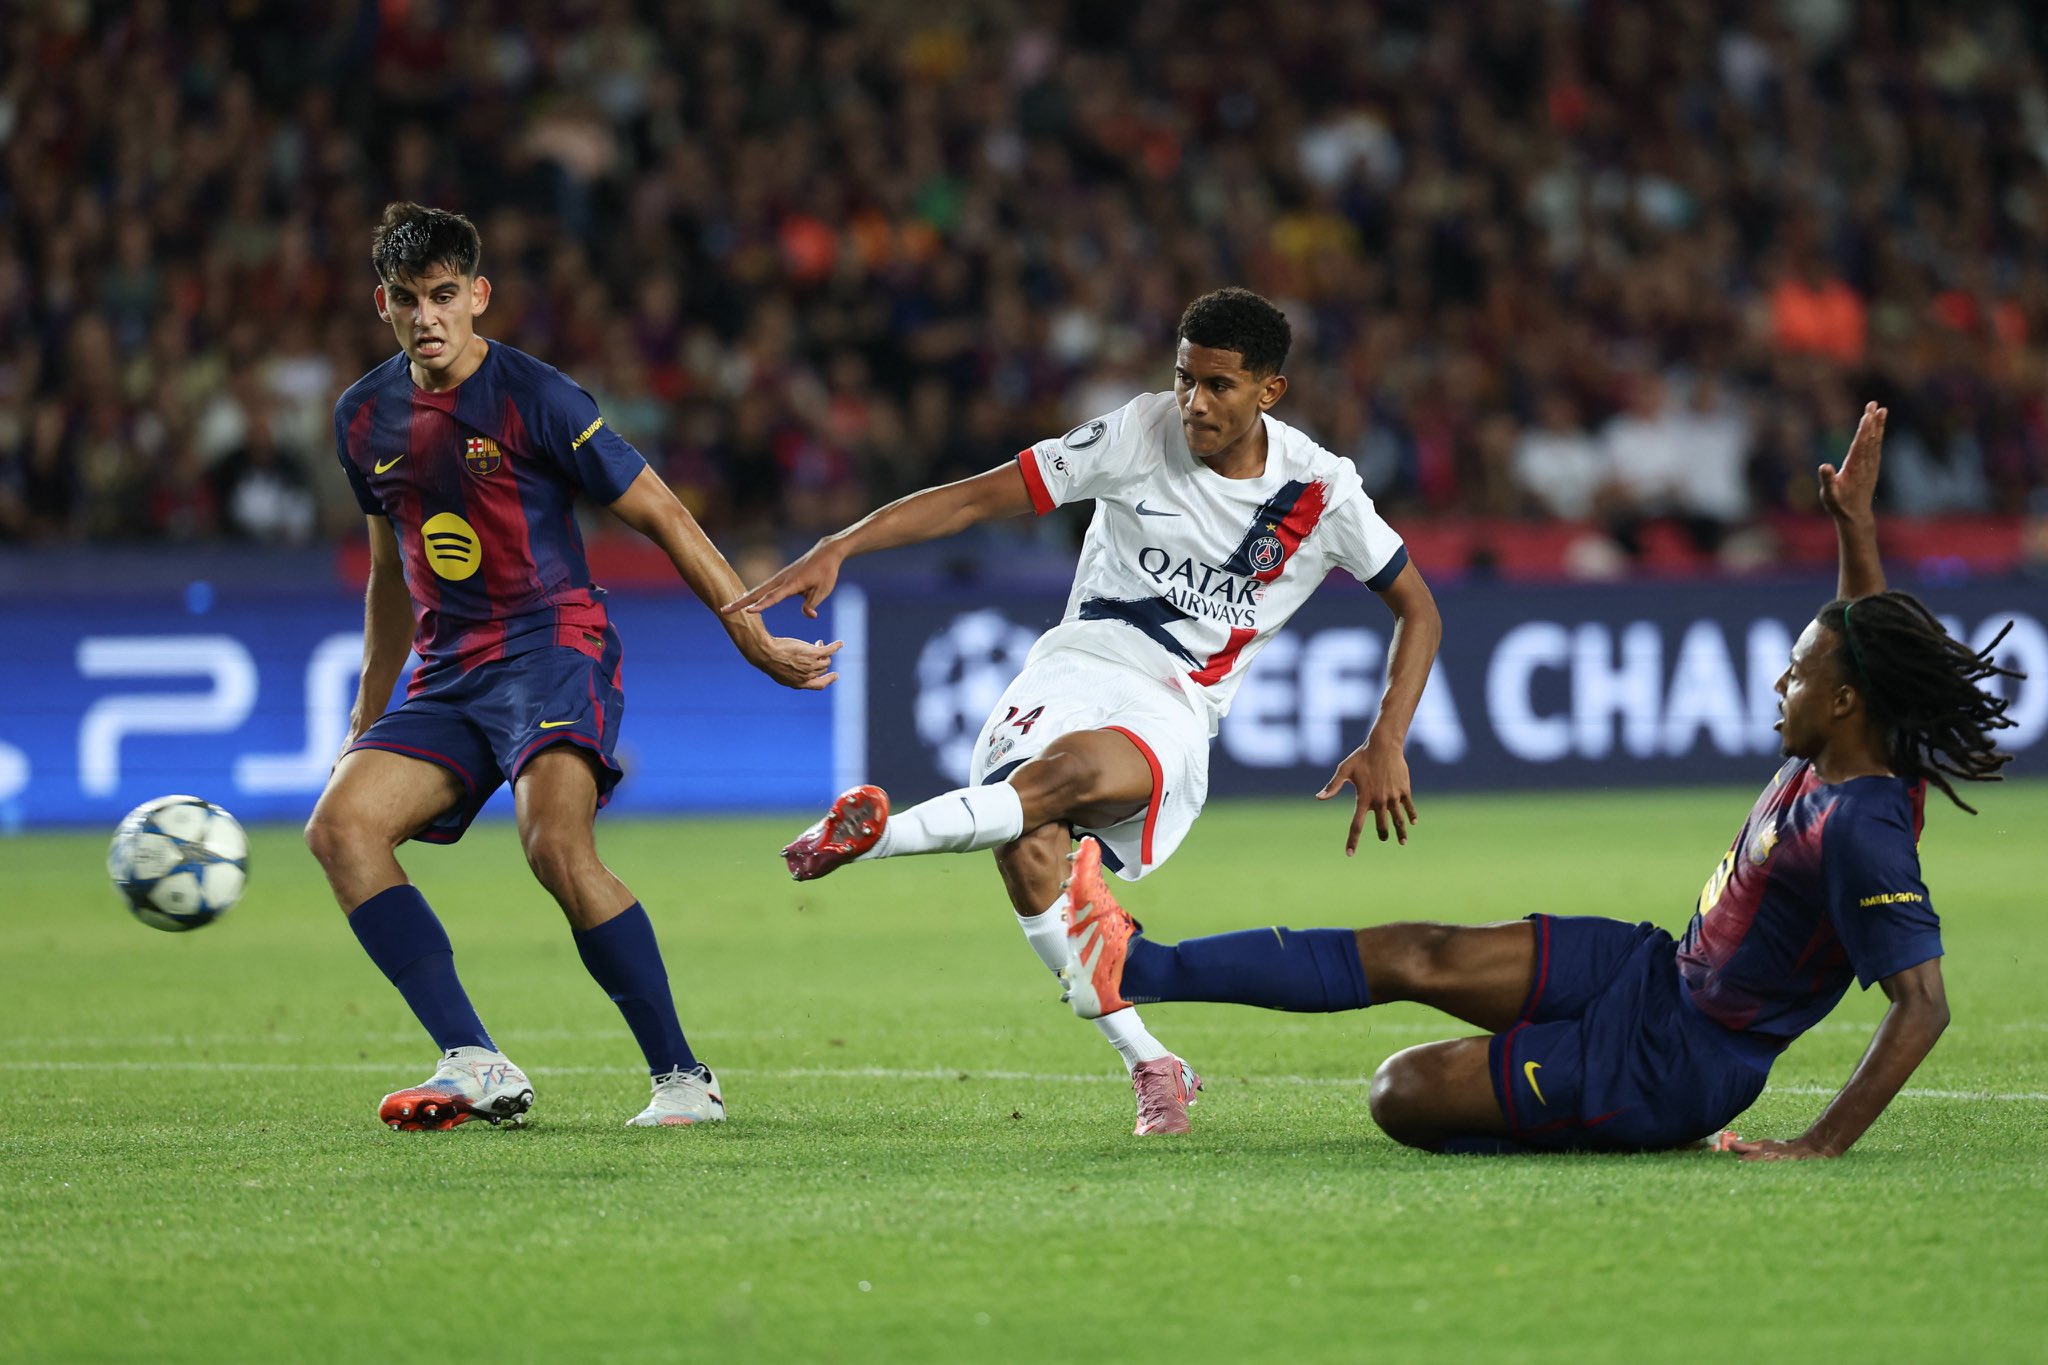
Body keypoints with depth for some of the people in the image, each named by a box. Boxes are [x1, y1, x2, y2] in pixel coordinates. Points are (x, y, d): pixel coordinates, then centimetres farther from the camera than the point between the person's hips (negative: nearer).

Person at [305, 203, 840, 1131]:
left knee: (555, 843, -30)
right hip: (448, 675, 6)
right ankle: (474, 1064, -18)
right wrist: (367, 721, 27)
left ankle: (682, 1076, -19)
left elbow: (662, 517, -3)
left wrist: (752, 635, -6)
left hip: (554, 647, -6)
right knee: (340, 825, -17)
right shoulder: (364, 419, 10)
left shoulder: (534, 399, -8)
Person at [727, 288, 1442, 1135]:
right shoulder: (1142, 433, -1)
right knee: (1027, 858, -28)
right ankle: (1150, 1065, -17)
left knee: (1074, 769, -38)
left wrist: (1386, 745, -4)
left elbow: (1418, 610, 11)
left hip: (1175, 710, -1)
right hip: (1078, 663, 1)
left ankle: (876, 836, -45)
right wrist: (837, 548, -13)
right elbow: (978, 497, -2)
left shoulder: (1320, 491, 0)